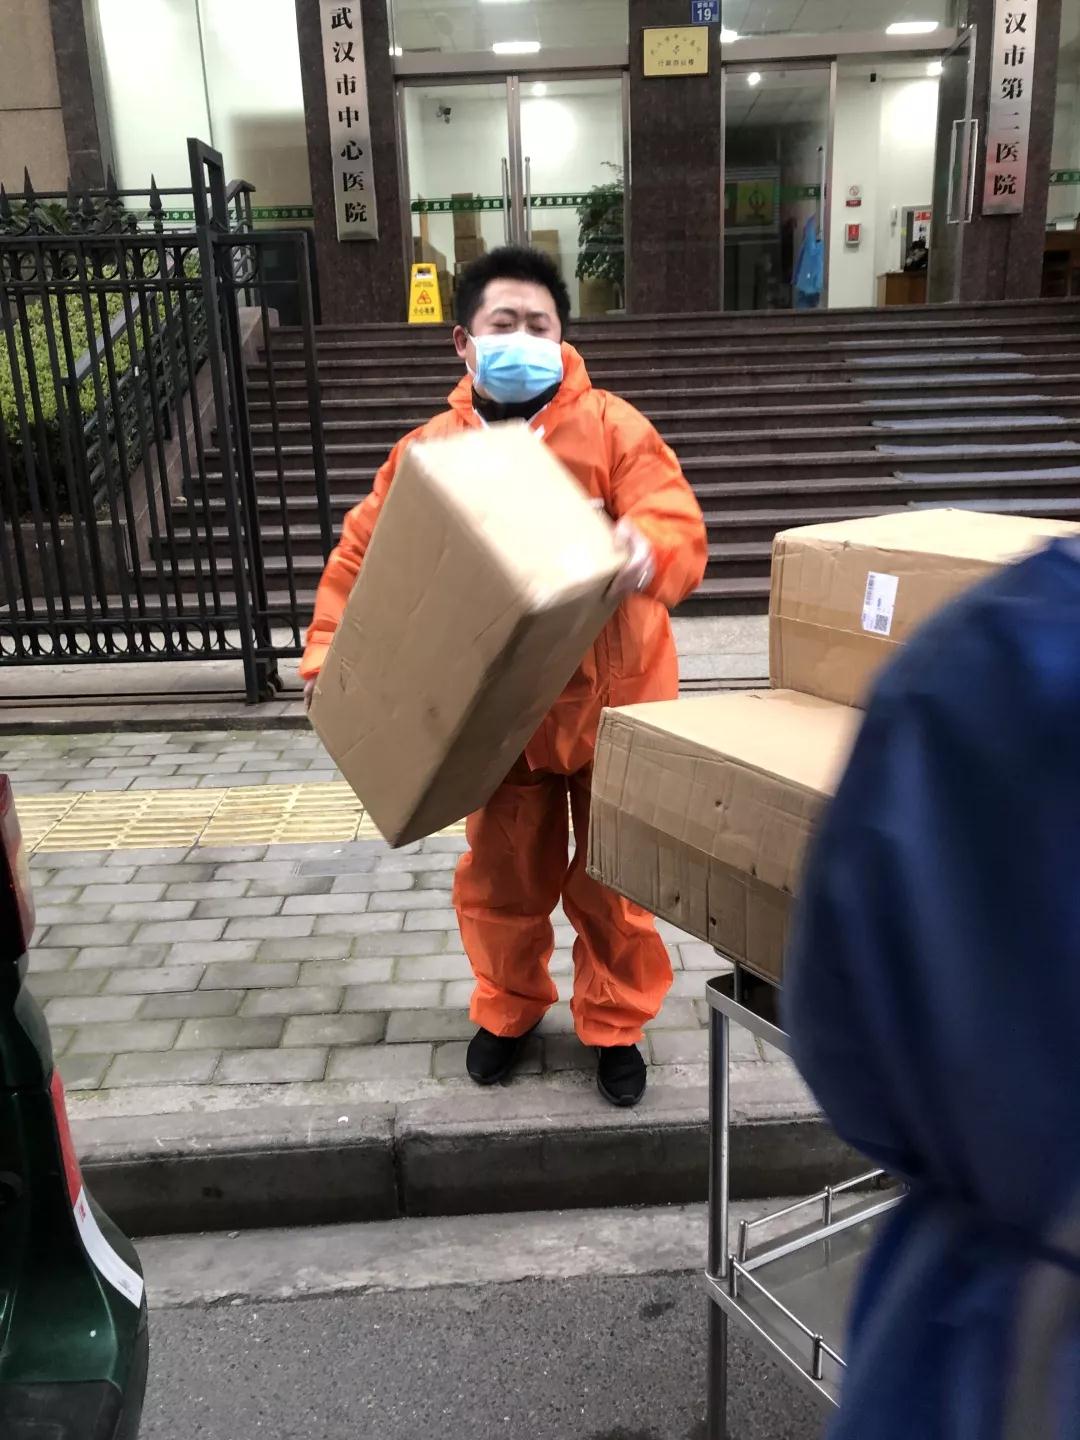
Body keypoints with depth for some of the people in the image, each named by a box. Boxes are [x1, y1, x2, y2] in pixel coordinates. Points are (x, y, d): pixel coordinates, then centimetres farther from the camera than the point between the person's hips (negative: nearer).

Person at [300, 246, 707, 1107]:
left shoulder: (612, 429, -10)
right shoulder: (431, 450, -3)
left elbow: (684, 533, -19)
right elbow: (361, 556, 5)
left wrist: (648, 552, -42)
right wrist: (328, 652, -4)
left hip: (612, 702, -1)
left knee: (615, 878, 12)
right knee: (503, 877, 16)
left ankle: (616, 1025, 35)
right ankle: (508, 1011, 41)